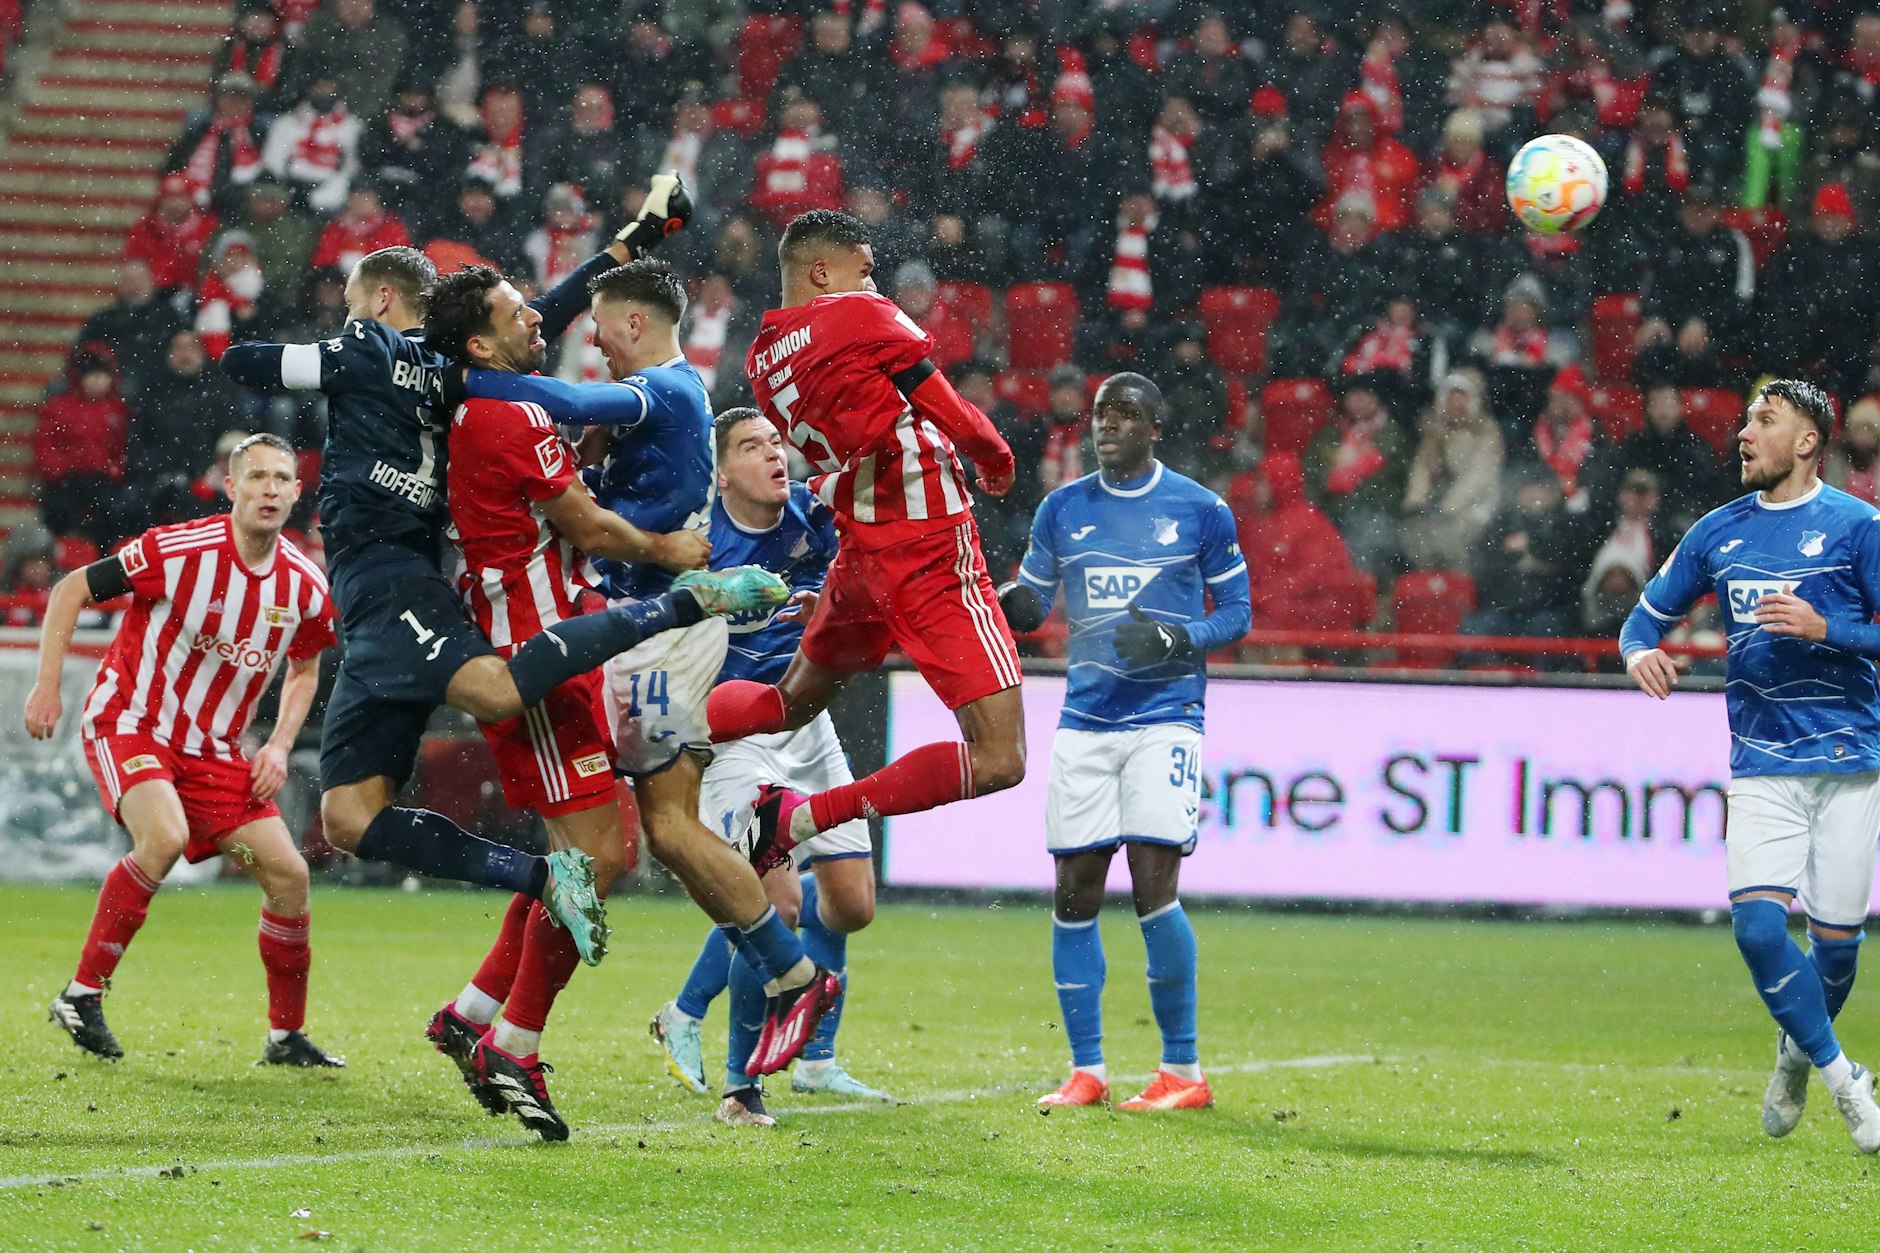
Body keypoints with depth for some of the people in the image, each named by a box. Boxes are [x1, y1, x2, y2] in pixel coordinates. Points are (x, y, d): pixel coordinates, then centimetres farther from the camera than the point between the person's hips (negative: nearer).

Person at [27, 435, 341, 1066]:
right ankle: (82, 994, -20)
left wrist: (279, 745, 1)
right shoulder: (181, 551, -20)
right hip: (127, 724, -6)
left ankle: (287, 1036, 13)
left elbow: (304, 670, 16)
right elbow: (71, 590, -9)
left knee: (287, 873, -4)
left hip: (213, 749, 6)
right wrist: (47, 685, -15)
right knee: (165, 836, -33)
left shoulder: (305, 587, -4)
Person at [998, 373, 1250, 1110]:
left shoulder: (1200, 511, 1)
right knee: (1074, 894, 0)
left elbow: (1237, 612, 6)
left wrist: (1176, 641, -13)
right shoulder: (1062, 510, 10)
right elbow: (1030, 602, 17)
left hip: (1165, 714, -4)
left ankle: (1183, 1071, -3)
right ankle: (1085, 1070, 10)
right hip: (1085, 719, 4)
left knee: (1153, 887, -14)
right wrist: (1011, 607, -8)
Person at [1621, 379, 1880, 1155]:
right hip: (1761, 764, 2)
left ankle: (1801, 1047, 32)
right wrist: (1640, 652, -5)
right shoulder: (1718, 533, 9)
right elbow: (1649, 616, 17)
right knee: (1756, 923, -15)